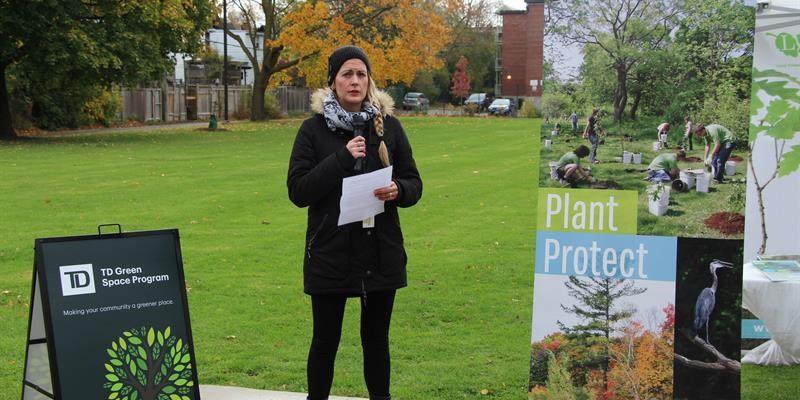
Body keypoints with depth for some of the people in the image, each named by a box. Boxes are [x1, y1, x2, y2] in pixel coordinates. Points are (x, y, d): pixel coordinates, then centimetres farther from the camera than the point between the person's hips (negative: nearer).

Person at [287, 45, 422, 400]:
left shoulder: (388, 126, 4)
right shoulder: (313, 129, -3)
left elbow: (414, 184, 8)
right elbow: (297, 191, -9)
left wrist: (398, 190, -16)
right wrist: (341, 158, -19)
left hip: (381, 253, 2)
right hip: (330, 254, -2)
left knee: (376, 339, 13)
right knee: (326, 340, 8)